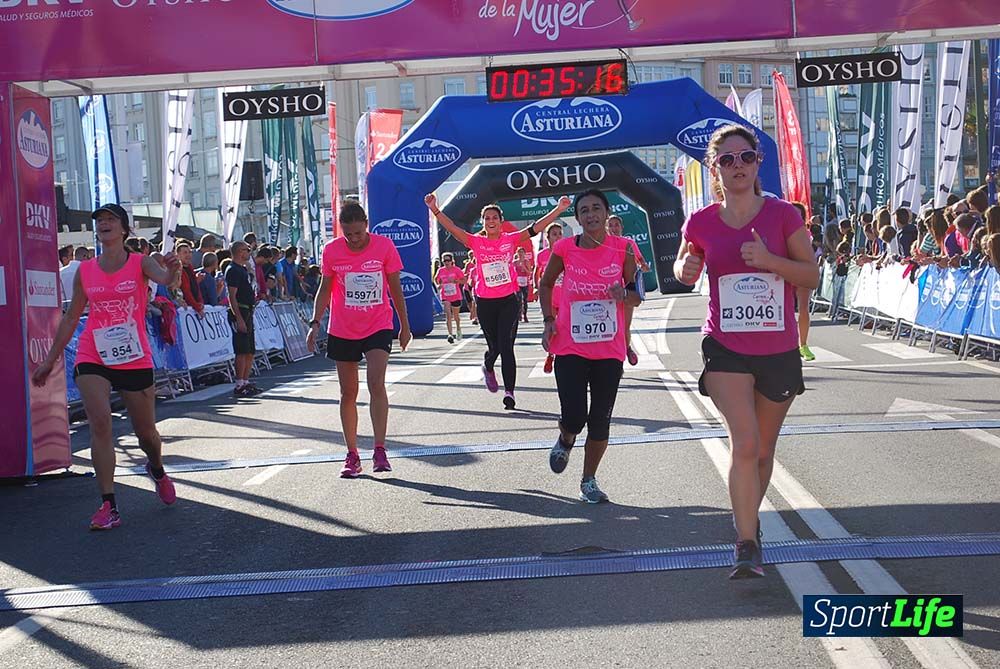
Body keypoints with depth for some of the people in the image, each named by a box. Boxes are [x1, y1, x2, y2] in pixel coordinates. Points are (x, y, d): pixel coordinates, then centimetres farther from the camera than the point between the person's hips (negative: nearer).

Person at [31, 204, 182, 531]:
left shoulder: (140, 262, -2)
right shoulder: (85, 271, 5)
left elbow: (165, 278, -24)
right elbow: (70, 318, 12)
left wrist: (173, 269, -49)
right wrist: (50, 360, 13)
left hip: (135, 360, -1)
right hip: (92, 359, 1)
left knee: (146, 432, 10)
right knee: (100, 424, -16)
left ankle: (157, 470, 45)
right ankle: (108, 505, -13)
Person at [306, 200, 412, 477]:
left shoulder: (384, 246, -7)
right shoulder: (331, 250, -5)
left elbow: (396, 289, 2)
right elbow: (325, 289, 5)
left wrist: (405, 326, 6)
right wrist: (315, 323, -5)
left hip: (378, 327, -2)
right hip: (342, 331, 2)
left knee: (376, 383, -20)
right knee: (348, 394, 6)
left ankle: (380, 451, -17)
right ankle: (352, 456, 15)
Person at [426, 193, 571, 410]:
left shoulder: (510, 240, 2)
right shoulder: (477, 242, 0)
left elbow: (535, 229, -3)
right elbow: (453, 229, -9)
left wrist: (558, 210, -10)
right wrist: (435, 210, -22)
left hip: (509, 301, -1)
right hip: (485, 303, 1)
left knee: (506, 346, -8)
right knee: (494, 347, 11)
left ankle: (509, 392, -5)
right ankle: (488, 368, 46)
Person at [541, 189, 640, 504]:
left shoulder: (623, 248, -3)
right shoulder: (564, 248, -4)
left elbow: (636, 298, 5)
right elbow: (546, 283, 13)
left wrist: (624, 295, -18)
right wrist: (549, 319, 1)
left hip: (609, 349, 1)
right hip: (570, 346, -1)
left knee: (600, 419, 5)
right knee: (574, 417, -8)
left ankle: (589, 481, 22)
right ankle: (565, 441, 30)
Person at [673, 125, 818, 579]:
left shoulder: (782, 215, -5)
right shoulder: (701, 223, -2)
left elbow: (812, 276, -2)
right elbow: (685, 271, 15)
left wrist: (769, 261, -19)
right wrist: (685, 268, -9)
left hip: (779, 350, 1)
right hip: (726, 349, -1)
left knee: (763, 450, 15)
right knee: (744, 444, -18)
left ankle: (749, 520, 40)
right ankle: (747, 546, -10)